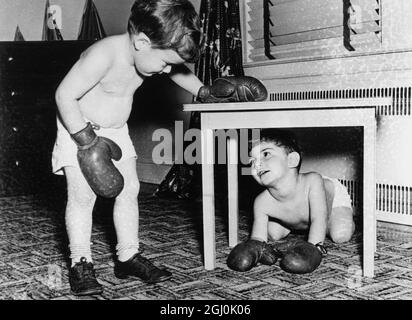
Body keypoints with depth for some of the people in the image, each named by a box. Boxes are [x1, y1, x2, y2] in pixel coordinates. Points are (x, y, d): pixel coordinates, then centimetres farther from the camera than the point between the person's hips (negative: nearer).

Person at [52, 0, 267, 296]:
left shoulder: (150, 55, -9)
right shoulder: (104, 55, -34)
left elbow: (178, 69, 14)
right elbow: (65, 96, -30)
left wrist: (203, 91, 8)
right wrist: (86, 139, -28)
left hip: (115, 130, 7)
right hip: (79, 127, -7)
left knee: (129, 189, 3)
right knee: (82, 194, -13)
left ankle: (128, 257, 13)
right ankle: (80, 264, -1)